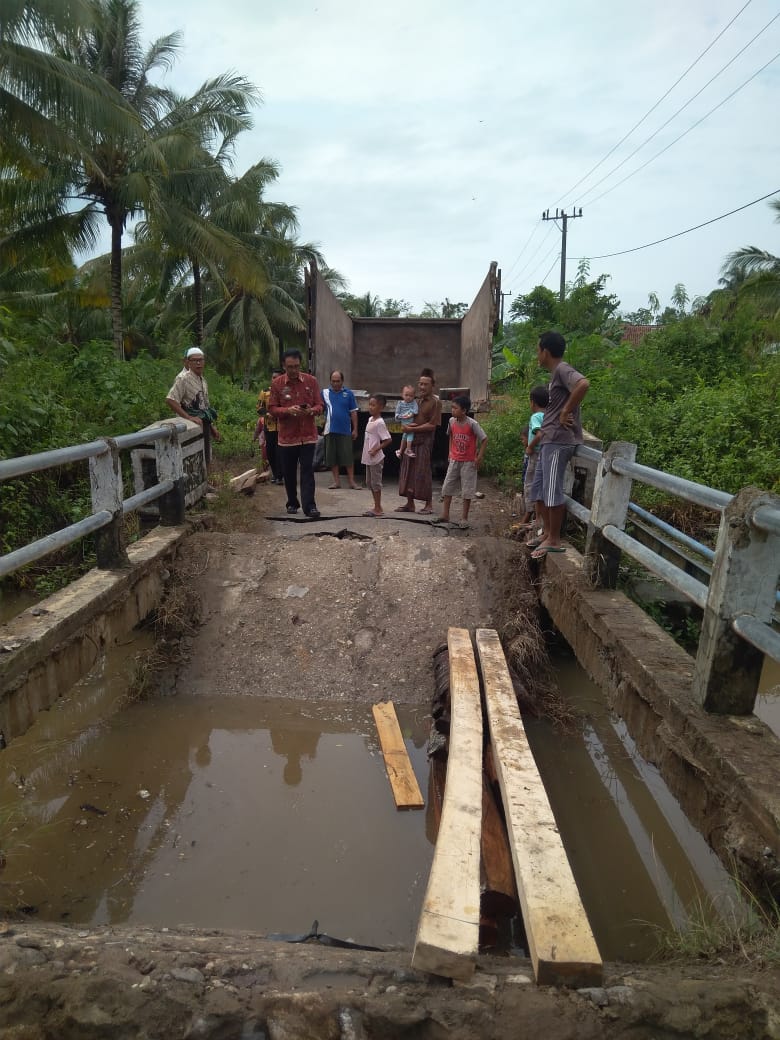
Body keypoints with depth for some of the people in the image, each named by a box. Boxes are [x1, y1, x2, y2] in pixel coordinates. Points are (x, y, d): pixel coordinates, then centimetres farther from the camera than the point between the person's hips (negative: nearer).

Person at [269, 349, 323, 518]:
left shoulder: (311, 381, 2)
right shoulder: (277, 383, 0)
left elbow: (319, 406, 3)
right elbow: (272, 409, -1)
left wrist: (311, 410, -19)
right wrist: (288, 410, -19)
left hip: (308, 436, -1)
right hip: (286, 436, 1)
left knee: (307, 471, -6)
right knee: (289, 472, 10)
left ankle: (309, 506, -6)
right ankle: (292, 503, 26)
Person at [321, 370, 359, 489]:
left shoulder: (348, 393, 3)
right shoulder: (325, 392, 4)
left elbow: (353, 412, 5)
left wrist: (355, 429, 2)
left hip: (345, 430, -1)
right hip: (330, 430, 2)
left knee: (348, 457, 0)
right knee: (332, 457, 6)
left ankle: (351, 481, 6)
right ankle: (337, 481, 15)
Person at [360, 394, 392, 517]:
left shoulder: (379, 423, -16)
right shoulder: (370, 419, 10)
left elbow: (388, 440, -19)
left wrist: (377, 449, -19)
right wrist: (365, 453, 14)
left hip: (375, 458, -9)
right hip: (368, 458, 9)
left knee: (376, 483, -2)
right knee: (369, 482, 14)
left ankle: (378, 509, 7)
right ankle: (377, 507, 23)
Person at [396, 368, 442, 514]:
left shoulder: (435, 402, -7)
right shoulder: (416, 400, 14)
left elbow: (432, 425, -13)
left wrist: (413, 429, -15)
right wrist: (407, 425, -4)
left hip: (424, 442, -7)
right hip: (410, 440, 7)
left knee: (423, 472, -4)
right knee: (408, 471, 7)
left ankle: (429, 504, 8)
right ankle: (410, 503, 15)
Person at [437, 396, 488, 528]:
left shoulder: (472, 424, -18)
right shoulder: (452, 421, -2)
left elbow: (484, 439, -13)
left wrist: (479, 457, -14)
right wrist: (450, 451, 9)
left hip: (469, 462, -5)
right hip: (454, 460, 5)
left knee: (467, 491, 3)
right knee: (447, 487, 3)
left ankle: (464, 518, 12)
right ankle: (445, 515, 11)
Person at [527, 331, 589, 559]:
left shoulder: (562, 370, -11)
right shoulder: (555, 374, 19)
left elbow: (583, 384, -31)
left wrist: (566, 413, -24)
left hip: (559, 441, -10)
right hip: (550, 440, 10)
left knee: (552, 490, -7)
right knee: (538, 488, 13)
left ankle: (554, 540, 0)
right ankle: (546, 532, 21)